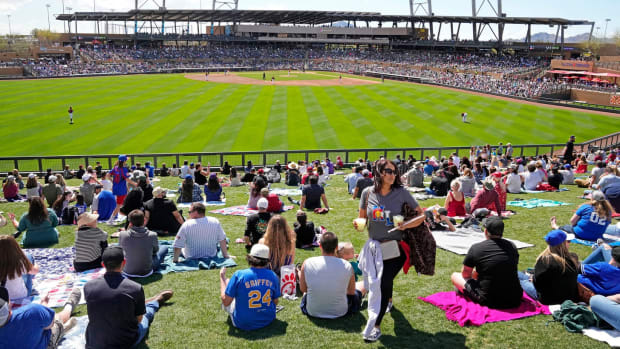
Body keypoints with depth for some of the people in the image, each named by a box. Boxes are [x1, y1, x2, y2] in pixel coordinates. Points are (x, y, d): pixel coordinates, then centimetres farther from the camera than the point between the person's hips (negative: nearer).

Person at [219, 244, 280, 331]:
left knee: (227, 281, 17)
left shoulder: (239, 275, -19)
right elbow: (275, 302, 1)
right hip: (268, 320, 3)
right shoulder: (273, 276, -10)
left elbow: (226, 302, -12)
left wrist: (222, 276, -1)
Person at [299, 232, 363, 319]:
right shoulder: (347, 266, -18)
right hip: (340, 313, -1)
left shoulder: (307, 263, -18)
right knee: (357, 293, 31)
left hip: (313, 312, 1)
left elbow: (302, 289, -2)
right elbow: (351, 292, -2)